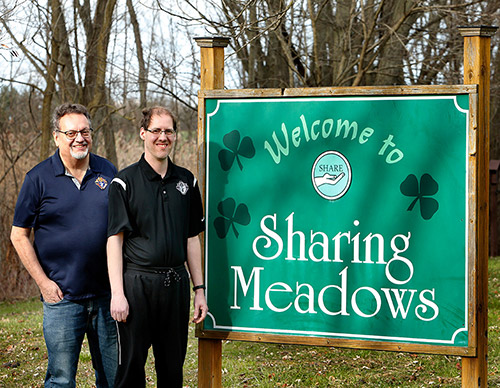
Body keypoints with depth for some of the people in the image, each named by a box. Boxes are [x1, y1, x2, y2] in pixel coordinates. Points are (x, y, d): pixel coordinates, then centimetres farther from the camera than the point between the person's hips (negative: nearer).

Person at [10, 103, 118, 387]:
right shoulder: (39, 178, -3)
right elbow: (19, 235, 0)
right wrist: (43, 282, -6)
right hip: (62, 296, -3)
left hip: (107, 294, 3)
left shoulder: (108, 172, 7)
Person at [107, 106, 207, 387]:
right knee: (132, 364, 0)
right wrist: (117, 293, -12)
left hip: (176, 282, 4)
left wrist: (199, 289, 11)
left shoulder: (187, 181, 11)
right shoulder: (125, 182, -2)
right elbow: (115, 239, -5)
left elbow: (192, 239, 15)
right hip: (137, 282, -4)